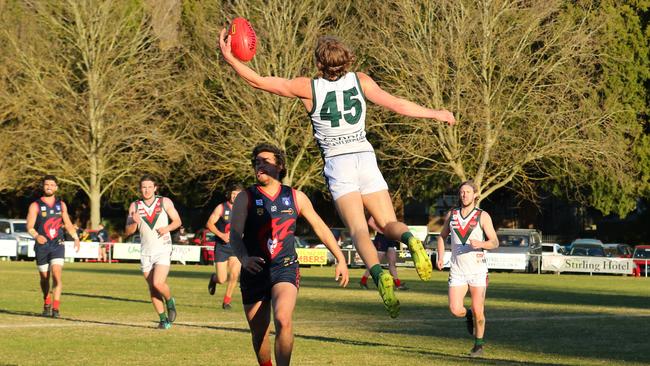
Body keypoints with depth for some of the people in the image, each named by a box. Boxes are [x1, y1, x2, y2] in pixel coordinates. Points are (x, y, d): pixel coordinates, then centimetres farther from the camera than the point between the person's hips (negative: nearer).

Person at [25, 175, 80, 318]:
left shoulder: (61, 204, 9)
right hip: (42, 246, -1)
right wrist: (36, 236, -31)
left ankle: (56, 308, -20)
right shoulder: (35, 206, -3)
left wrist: (76, 238, 15)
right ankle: (47, 304, 32)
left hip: (57, 244, 1)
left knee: (57, 274, -17)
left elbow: (68, 223, 20)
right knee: (44, 278, 10)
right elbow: (29, 226, -12)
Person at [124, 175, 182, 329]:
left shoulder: (165, 202, -2)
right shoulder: (135, 206, 2)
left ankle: (170, 302, 11)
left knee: (158, 283, -19)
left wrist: (167, 228, -13)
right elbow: (127, 231, 1)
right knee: (152, 288, 5)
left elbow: (177, 221, 7)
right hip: (146, 252, 3)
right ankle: (163, 319, 17)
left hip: (163, 250, -3)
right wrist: (134, 223, -20)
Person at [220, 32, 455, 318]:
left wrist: (229, 58, 3)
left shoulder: (308, 88, -3)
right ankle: (411, 242, -28)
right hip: (365, 157, 2)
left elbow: (258, 81, -4)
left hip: (337, 163, -2)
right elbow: (397, 104, 8)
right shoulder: (360, 81, 4)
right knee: (389, 224, 9)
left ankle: (379, 275, -42)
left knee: (358, 231, -13)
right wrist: (435, 114, 21)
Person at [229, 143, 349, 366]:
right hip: (254, 271, 1)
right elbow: (235, 234, -12)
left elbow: (320, 228, 16)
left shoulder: (296, 197, 7)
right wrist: (244, 258, -33)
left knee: (282, 319, -26)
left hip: (285, 268, -1)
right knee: (259, 333, 8)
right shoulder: (246, 198, 0)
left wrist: (340, 259, 15)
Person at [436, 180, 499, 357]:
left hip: (478, 270, -2)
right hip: (457, 270, 2)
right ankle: (468, 315, 26)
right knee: (455, 310, -9)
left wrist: (481, 244, -26)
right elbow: (442, 236, 22)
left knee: (477, 311, -1)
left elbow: (495, 243, -5)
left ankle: (478, 344, 20)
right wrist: (440, 257, 8)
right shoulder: (451, 215, 6)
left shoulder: (483, 216, -4)